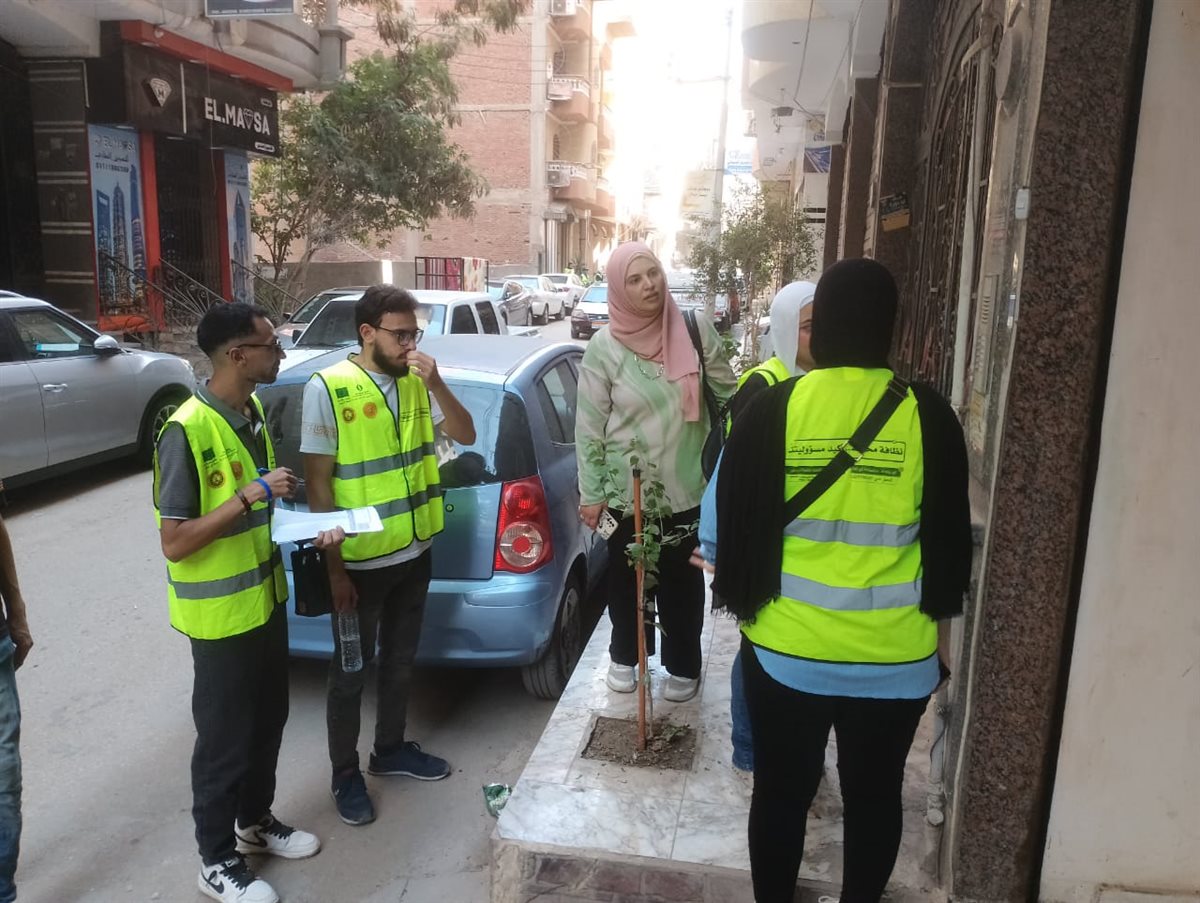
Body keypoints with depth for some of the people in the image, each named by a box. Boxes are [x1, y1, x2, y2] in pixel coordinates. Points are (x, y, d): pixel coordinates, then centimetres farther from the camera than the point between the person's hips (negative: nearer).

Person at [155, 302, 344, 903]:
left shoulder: (254, 414, 4)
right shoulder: (186, 430, -23)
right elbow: (173, 542, -23)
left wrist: (310, 531, -1)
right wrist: (249, 496, -28)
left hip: (266, 599, 8)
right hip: (220, 613, -8)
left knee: (268, 721, 21)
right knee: (224, 736, 8)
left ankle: (255, 821, 42)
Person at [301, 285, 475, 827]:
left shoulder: (416, 383, 1)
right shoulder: (328, 387, -15)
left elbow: (465, 435, 1)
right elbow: (318, 483, -14)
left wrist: (436, 384, -16)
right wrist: (335, 569, -14)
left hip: (414, 554, 6)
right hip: (360, 563, -5)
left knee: (400, 662, 21)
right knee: (350, 674, 11)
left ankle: (391, 749, 41)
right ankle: (345, 775, 29)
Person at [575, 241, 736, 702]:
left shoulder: (695, 330, -6)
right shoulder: (603, 348, -10)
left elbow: (729, 393, 4)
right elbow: (588, 429, -5)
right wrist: (590, 495, -3)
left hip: (686, 485, 1)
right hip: (625, 489, -1)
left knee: (683, 580, 13)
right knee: (625, 577, 16)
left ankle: (683, 665, 35)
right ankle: (625, 655, 40)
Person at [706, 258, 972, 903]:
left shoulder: (771, 409, -9)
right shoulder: (927, 415, -7)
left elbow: (737, 528, -4)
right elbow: (948, 542, 0)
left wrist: (744, 608, 11)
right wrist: (940, 635, 13)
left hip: (786, 651, 0)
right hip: (895, 657, 1)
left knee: (781, 792, 16)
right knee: (874, 797, 19)